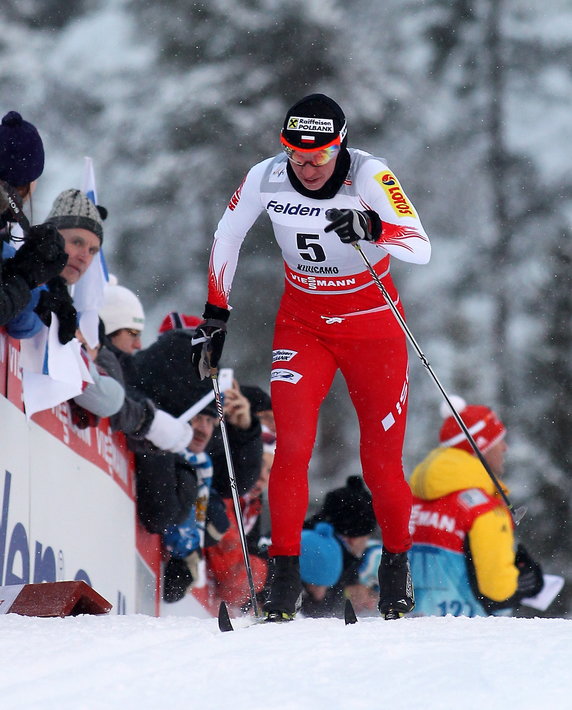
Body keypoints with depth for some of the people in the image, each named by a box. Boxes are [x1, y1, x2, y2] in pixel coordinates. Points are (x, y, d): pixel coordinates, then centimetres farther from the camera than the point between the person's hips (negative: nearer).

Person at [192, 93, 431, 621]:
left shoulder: (369, 177, -21)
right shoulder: (265, 179, -12)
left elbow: (421, 249, -28)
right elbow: (227, 238, 6)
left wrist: (372, 229, -46)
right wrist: (215, 312, 6)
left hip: (373, 328, -2)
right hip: (302, 326, 2)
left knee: (382, 462, 0)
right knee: (291, 444, -16)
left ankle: (397, 561, 25)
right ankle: (285, 572, -8)